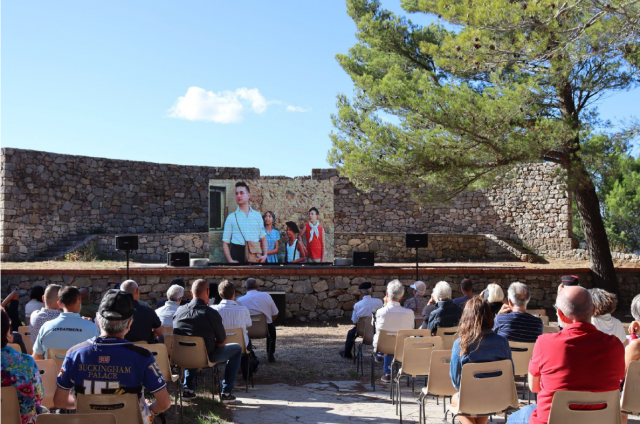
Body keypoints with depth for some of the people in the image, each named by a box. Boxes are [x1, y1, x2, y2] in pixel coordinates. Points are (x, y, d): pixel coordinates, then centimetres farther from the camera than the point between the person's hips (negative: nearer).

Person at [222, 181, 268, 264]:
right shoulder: (231, 217, 7)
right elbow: (225, 243, 4)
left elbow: (263, 238, 13)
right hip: (237, 253, -1)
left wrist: (265, 255, -4)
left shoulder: (257, 215, 12)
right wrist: (230, 260, -11)